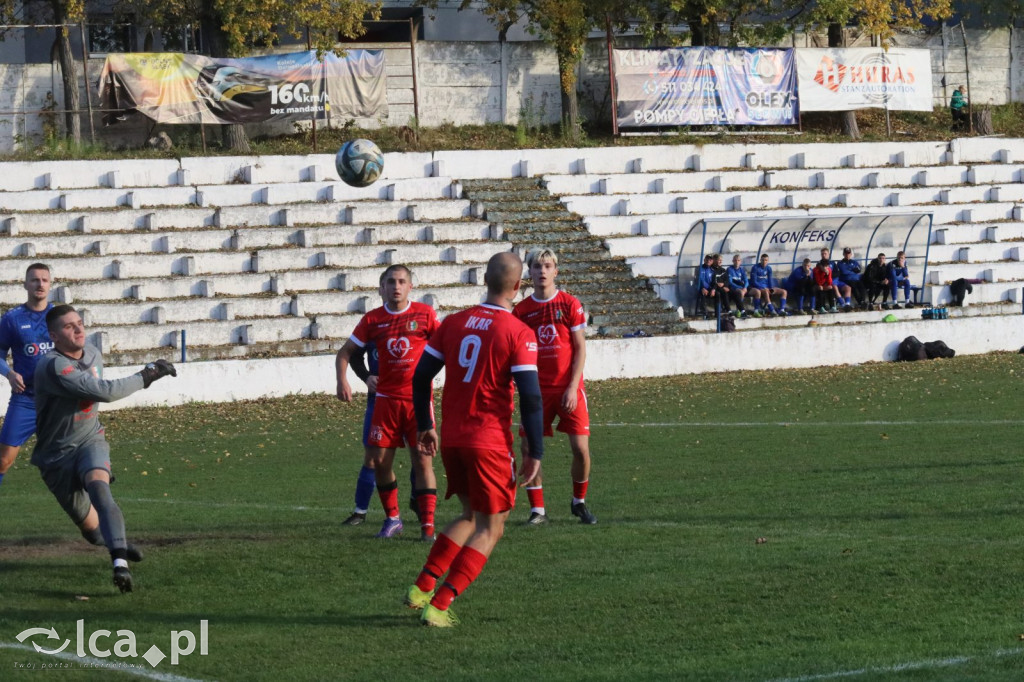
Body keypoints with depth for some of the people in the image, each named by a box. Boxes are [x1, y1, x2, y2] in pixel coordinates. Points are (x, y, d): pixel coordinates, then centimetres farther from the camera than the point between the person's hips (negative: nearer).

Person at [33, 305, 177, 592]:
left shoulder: (93, 355, 0)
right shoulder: (52, 367, -25)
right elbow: (104, 392, -31)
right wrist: (145, 377, -24)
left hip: (90, 442, 3)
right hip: (57, 455, -3)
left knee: (97, 484, -31)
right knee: (88, 522, 5)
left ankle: (120, 561, -45)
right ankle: (116, 541, 42)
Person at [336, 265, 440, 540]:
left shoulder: (425, 314, -2)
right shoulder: (373, 319, 3)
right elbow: (346, 351, 9)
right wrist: (342, 380, -7)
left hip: (418, 398, -2)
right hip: (386, 399, 2)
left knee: (422, 460, -6)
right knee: (379, 460, 2)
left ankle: (428, 525, -2)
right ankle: (392, 518, 20)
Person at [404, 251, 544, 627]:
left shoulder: (454, 322, 5)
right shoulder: (519, 334, -11)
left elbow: (420, 377, 8)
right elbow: (530, 396, -15)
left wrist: (425, 426, 20)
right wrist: (535, 452, -8)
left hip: (451, 438, 6)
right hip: (491, 441, -6)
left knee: (471, 516, 24)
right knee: (490, 528, 6)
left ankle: (422, 586, 14)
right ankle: (438, 606, -5)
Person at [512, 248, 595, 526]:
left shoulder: (570, 304, -2)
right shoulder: (522, 310, 3)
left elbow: (580, 349, -2)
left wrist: (572, 388, -10)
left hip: (568, 388, -1)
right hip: (538, 388, 1)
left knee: (580, 447, -6)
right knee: (529, 448, -6)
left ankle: (579, 503, 18)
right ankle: (537, 510, 7)